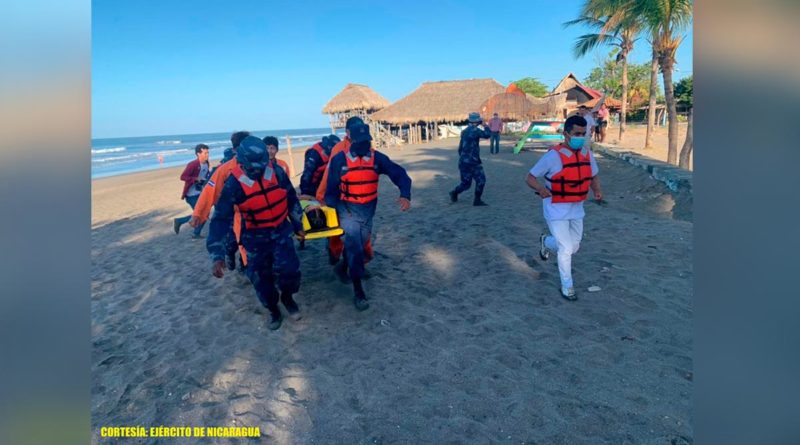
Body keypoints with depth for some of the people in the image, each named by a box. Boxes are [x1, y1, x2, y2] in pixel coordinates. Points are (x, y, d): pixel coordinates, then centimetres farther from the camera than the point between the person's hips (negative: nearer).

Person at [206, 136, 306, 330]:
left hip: (281, 231, 1)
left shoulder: (277, 171, -13)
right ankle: (273, 309, 33)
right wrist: (217, 256, -26)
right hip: (255, 237, 0)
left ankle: (287, 297, 19)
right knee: (260, 278, 5)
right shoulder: (233, 184, -19)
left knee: (289, 269, -14)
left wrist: (298, 225, 12)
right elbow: (221, 218, -19)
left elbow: (291, 199, 3)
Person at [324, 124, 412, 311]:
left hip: (368, 210, 3)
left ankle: (343, 267, 48)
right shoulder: (339, 160, -12)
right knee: (355, 248, -7)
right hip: (348, 210, -3)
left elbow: (399, 173, -11)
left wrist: (405, 195, -27)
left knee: (357, 246, 19)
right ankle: (358, 291, 4)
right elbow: (331, 188, -5)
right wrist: (337, 209, -14)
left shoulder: (377, 157, -8)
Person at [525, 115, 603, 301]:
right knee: (566, 248, -5)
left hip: (576, 209, 6)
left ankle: (546, 241, 46)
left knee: (574, 247, 16)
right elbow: (530, 177, -15)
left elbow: (593, 176, 15)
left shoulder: (587, 154, -1)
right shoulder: (553, 156, -19)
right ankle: (567, 287, 16)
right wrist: (541, 189, -36)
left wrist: (597, 190, -7)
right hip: (556, 210, -6)